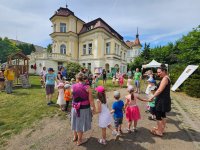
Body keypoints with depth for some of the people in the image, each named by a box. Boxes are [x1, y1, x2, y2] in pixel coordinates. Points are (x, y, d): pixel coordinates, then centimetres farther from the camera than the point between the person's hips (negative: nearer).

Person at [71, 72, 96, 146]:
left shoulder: (73, 87, -9)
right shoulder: (87, 87, -17)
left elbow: (73, 97, -3)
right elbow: (90, 99, -14)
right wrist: (93, 107, -2)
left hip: (75, 107, 3)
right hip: (84, 108, -3)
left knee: (76, 122, 26)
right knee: (81, 123, 16)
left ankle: (75, 136, 50)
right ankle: (79, 140, 38)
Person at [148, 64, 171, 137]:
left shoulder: (165, 78, -19)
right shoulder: (166, 78, 11)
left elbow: (160, 90, -23)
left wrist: (152, 97, -17)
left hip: (162, 100, -10)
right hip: (164, 100, 10)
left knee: (158, 115, 3)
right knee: (163, 115, 20)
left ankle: (159, 132, 18)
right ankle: (162, 129, 36)